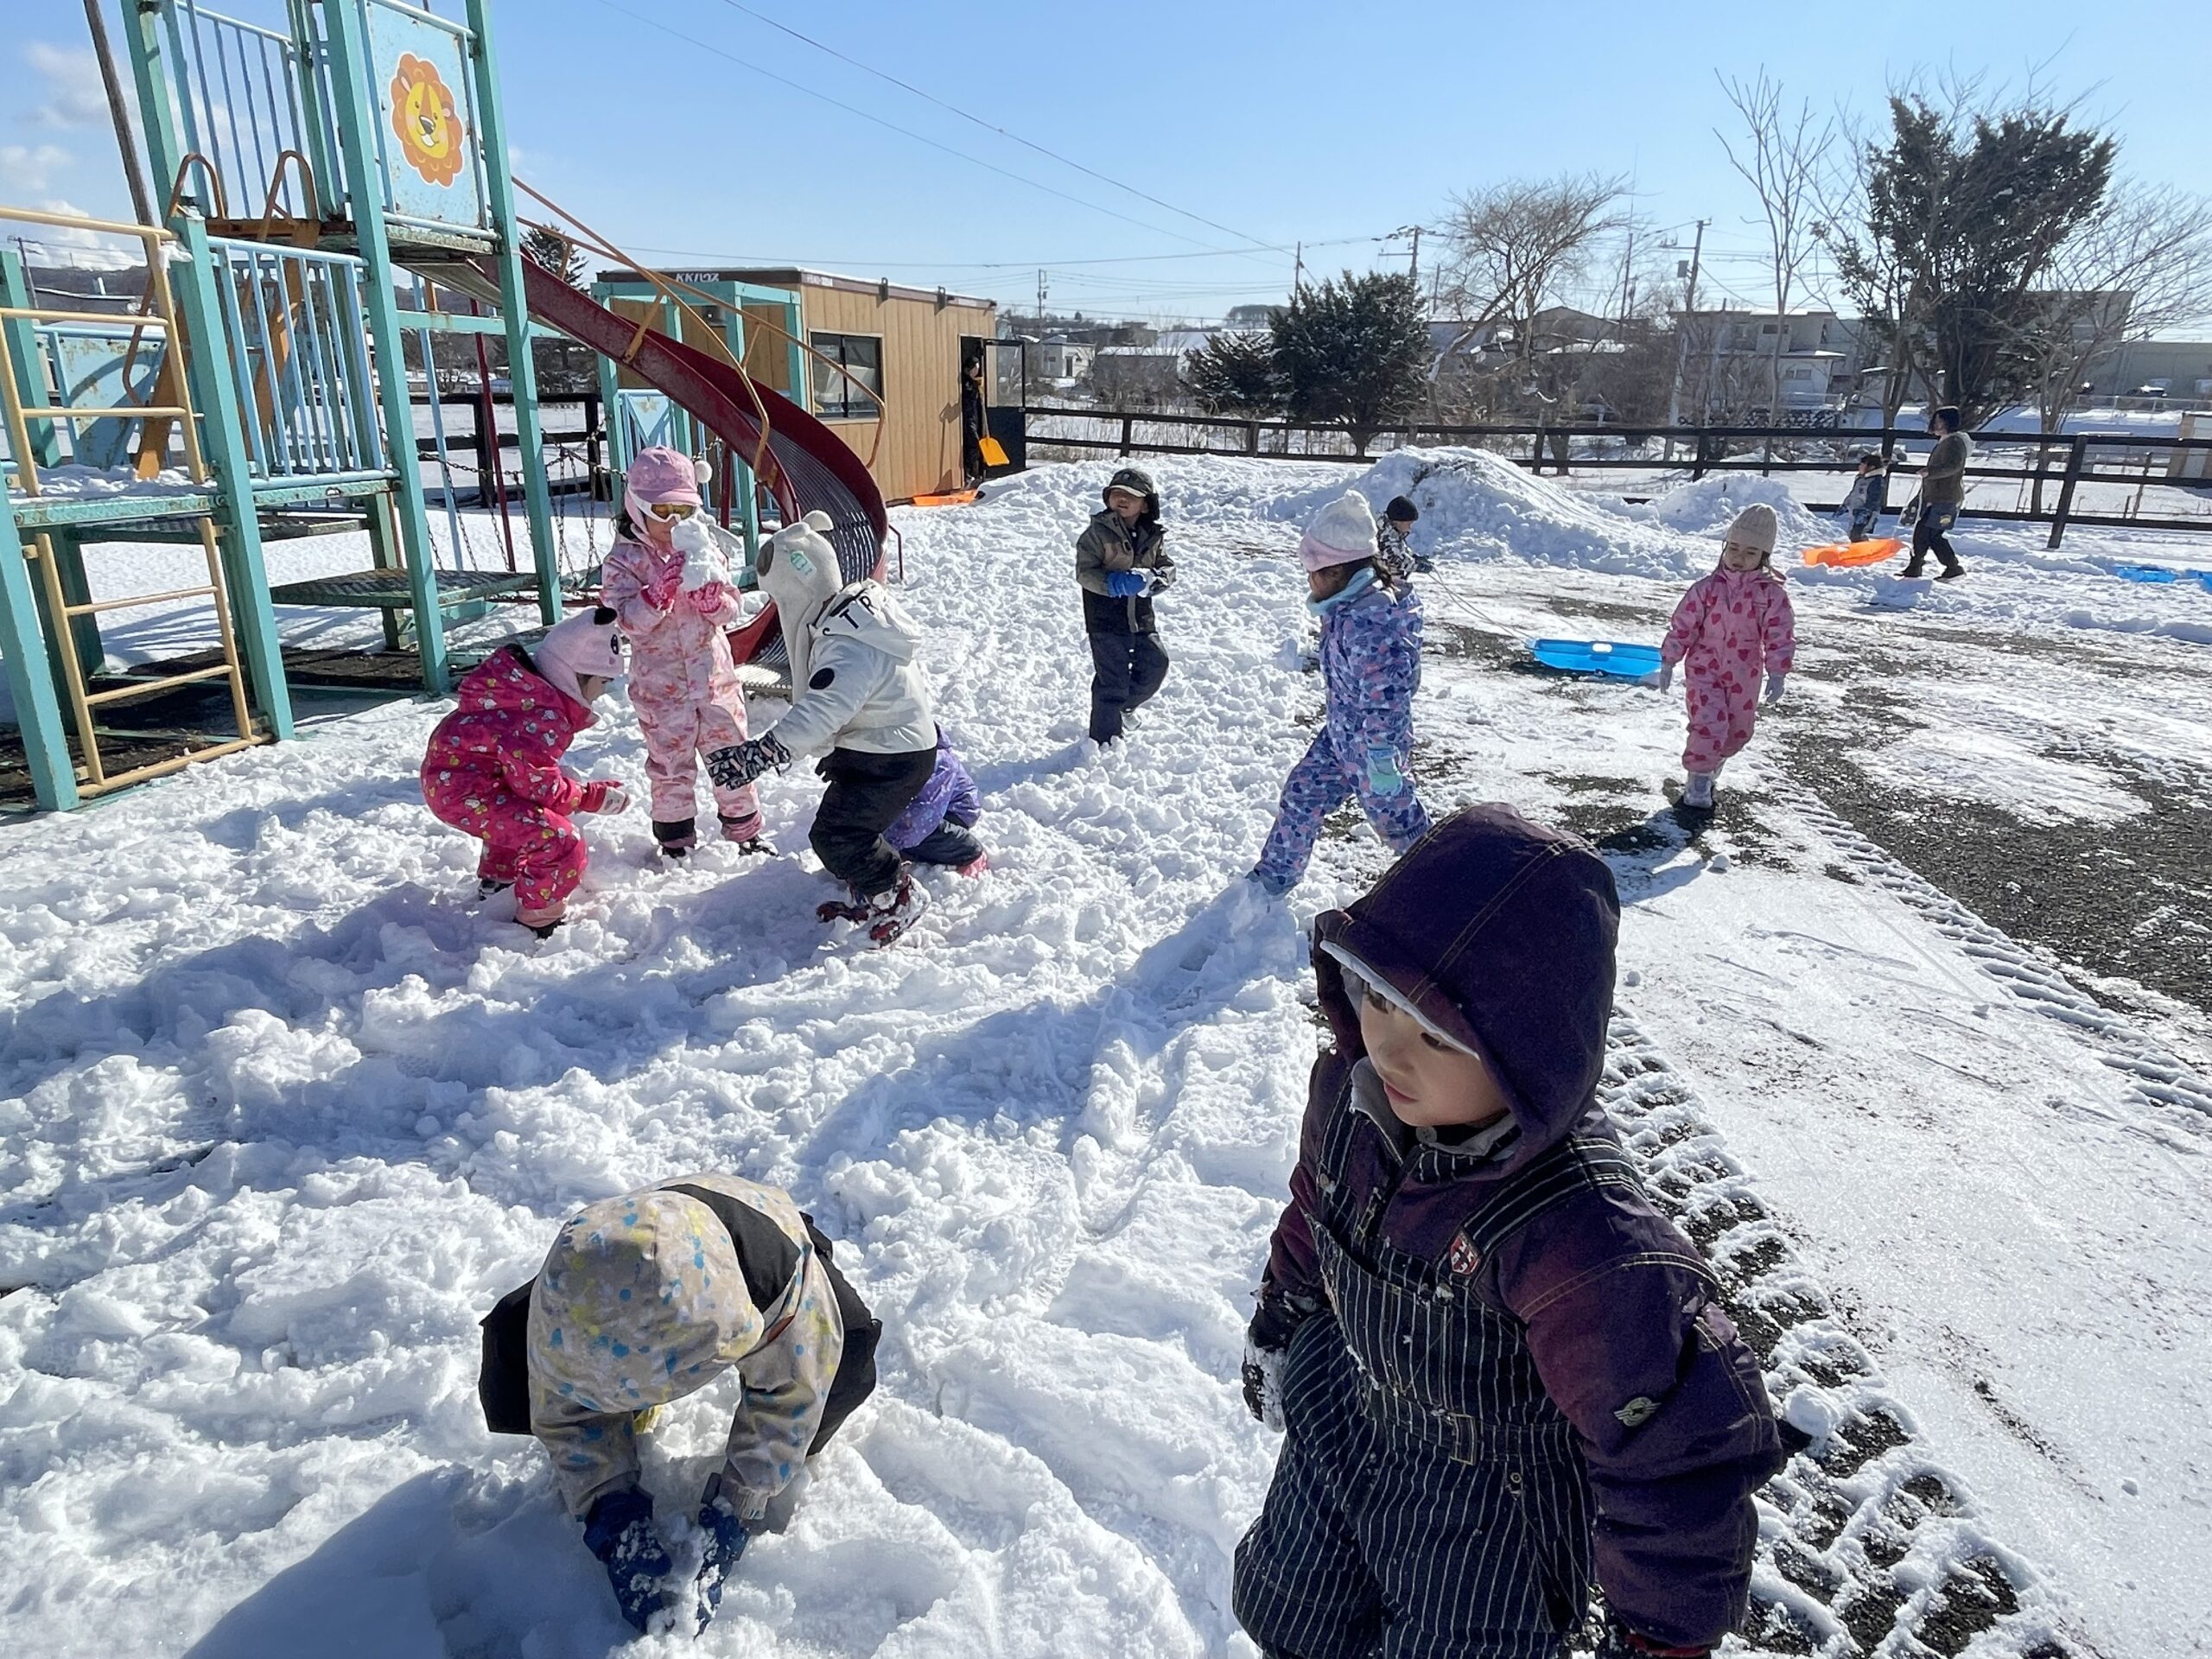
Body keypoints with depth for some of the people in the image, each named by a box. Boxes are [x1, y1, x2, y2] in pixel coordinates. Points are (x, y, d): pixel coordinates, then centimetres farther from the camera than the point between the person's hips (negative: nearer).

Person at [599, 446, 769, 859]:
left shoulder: (702, 547, 3)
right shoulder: (624, 561, -7)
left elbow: (732, 612, -1)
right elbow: (630, 619, -20)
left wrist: (706, 590, -22)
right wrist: (667, 582, -32)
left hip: (715, 677, 3)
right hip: (661, 686, -3)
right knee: (671, 767, 6)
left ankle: (744, 829, 26)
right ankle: (676, 841, 22)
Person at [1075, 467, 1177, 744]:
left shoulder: (1153, 536, 4)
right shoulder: (1098, 532, -11)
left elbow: (1167, 566, 8)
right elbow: (1085, 571, -15)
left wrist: (1153, 578, -16)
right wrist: (1114, 583, -29)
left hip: (1141, 617, 6)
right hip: (1106, 619, -6)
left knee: (1155, 665, 13)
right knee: (1111, 677, -2)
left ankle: (1123, 706, 40)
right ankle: (1104, 737, 13)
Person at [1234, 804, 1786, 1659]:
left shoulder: (1586, 1242, -42)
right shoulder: (1352, 1088, -21)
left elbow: (1679, 1461, -29)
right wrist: (1277, 1317, 17)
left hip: (1495, 1512, -5)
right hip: (1343, 1416, 6)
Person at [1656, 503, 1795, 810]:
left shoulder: (1772, 594, -7)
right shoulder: (1707, 588, -8)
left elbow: (1780, 636, -5)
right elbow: (1682, 626, -3)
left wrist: (1777, 673, -11)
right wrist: (1668, 661, -4)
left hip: (1744, 675, 2)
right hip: (1704, 669, -2)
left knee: (1740, 729, 15)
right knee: (1709, 723, -13)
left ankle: (1712, 760, 43)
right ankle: (1699, 778, 0)